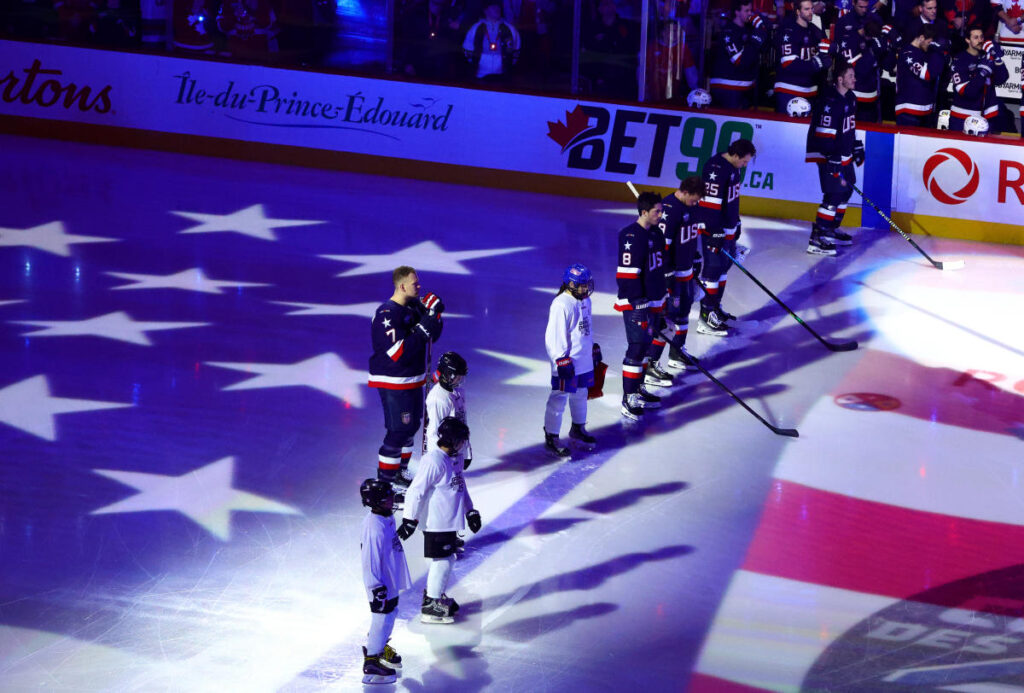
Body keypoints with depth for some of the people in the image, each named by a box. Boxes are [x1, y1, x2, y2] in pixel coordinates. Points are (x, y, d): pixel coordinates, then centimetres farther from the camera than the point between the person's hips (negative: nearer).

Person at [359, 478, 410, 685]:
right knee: (382, 619, 2)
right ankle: (371, 662, 15)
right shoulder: (374, 528, -31)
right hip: (381, 585, -10)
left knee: (390, 613, 25)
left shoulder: (386, 518, 1)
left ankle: (380, 646, 46)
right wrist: (377, 589, -23)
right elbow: (370, 561, -27)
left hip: (391, 581, 10)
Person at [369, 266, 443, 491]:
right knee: (399, 430, -7)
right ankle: (384, 479, 3)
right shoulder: (387, 315, -23)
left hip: (414, 379, 9)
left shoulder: (415, 305, 4)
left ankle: (400, 472, 34)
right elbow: (398, 353, -30)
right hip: (393, 382, -9)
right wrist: (424, 329, -31)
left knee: (412, 425, 18)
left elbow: (432, 336, 12)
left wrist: (434, 317, -8)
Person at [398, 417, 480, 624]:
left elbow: (461, 487, 21)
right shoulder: (433, 461, -23)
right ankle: (430, 607, 6)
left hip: (449, 521, 9)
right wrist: (409, 520, -20)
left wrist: (470, 512, 21)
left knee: (446, 558, 18)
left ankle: (435, 594, 35)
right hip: (436, 522, -9)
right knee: (443, 560, -4)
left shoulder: (453, 459, 8)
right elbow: (416, 491, -22)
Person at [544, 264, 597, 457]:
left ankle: (578, 429, 40)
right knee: (558, 400, -2)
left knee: (580, 395, 22)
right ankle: (551, 438, 5)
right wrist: (562, 361, -21)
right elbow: (554, 336, -21)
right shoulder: (561, 305, -20)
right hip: (566, 363, -9)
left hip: (584, 360, 9)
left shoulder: (585, 301, 9)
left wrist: (593, 349, 27)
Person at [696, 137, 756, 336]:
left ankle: (715, 307, 33)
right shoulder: (716, 169, -23)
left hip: (727, 228, 10)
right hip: (713, 229, -10)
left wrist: (736, 223, 27)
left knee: (724, 265, 19)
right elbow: (710, 203, -25)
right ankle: (705, 319, -5)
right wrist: (716, 233, -25)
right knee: (712, 270, -8)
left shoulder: (732, 167, 9)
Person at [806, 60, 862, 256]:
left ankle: (831, 229, 32)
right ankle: (816, 239, -12)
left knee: (846, 189, 18)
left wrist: (857, 147, 23)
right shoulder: (830, 102, -23)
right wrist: (833, 160, -27)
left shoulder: (849, 98, 9)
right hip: (828, 154, -10)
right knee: (834, 195, -13)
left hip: (844, 153, 10)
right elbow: (825, 133, -25)